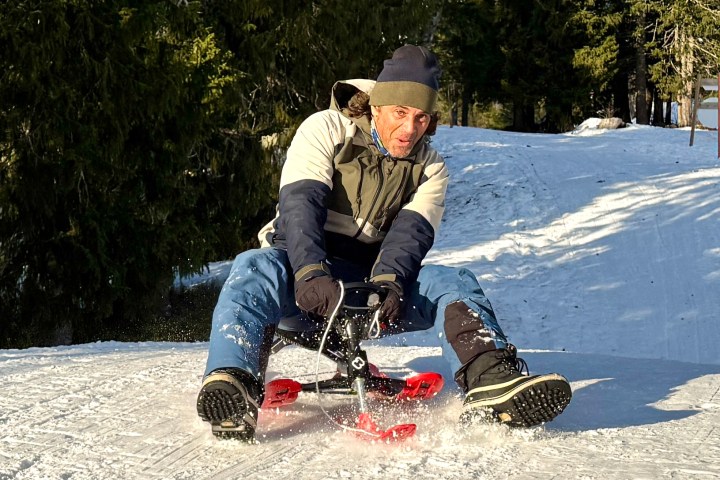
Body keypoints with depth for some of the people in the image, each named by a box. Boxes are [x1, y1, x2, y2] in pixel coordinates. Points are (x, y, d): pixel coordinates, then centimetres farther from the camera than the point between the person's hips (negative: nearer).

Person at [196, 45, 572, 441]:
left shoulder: (430, 168, 7)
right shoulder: (325, 130, -5)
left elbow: (411, 230, -9)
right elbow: (300, 202, -19)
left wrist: (387, 282, -32)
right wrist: (311, 274, -37)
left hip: (376, 278, 3)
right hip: (304, 269, -3)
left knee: (454, 282, -22)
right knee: (255, 269, -37)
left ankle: (491, 381, -44)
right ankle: (233, 384, -56)